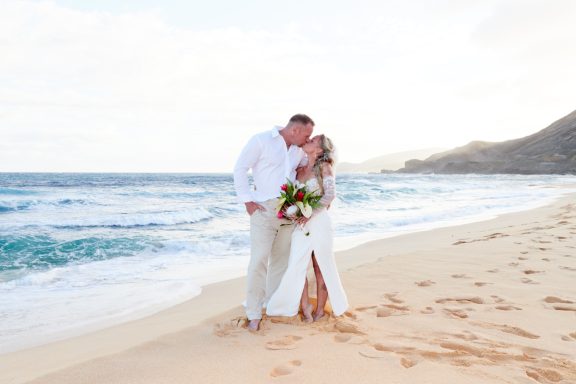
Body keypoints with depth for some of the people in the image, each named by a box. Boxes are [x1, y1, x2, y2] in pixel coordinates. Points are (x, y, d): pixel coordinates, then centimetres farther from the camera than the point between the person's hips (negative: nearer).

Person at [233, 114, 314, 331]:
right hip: (264, 209, -6)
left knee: (281, 260, 11)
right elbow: (240, 169, -4)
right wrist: (247, 200, -10)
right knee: (259, 261, -9)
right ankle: (254, 315, -1)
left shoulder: (299, 151, 12)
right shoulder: (261, 141, -5)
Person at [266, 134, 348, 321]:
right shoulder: (299, 169, 11)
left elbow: (330, 194, -12)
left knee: (320, 267, 6)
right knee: (296, 267, -1)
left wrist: (309, 214, -19)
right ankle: (305, 306, 15)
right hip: (300, 224, 4)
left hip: (319, 222, -4)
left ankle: (320, 309, 19)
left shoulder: (324, 167, -2)